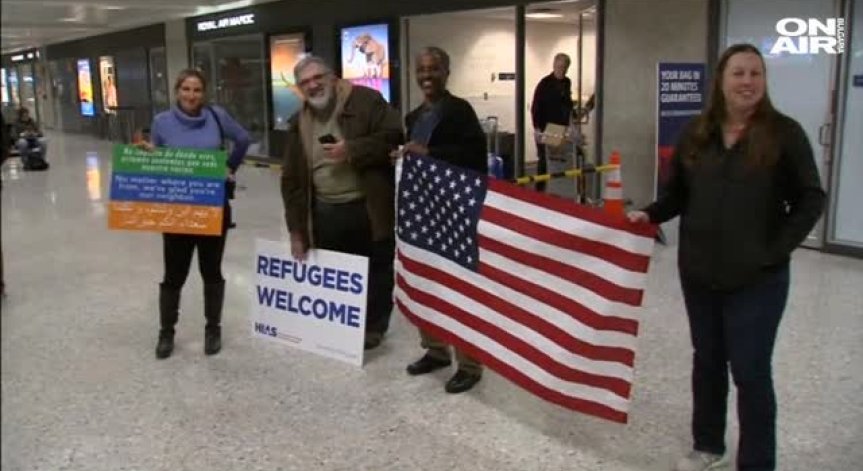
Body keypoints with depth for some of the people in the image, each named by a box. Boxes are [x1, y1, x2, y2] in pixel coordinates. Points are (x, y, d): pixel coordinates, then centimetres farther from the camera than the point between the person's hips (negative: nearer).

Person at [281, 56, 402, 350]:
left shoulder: (366, 101, -6)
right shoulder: (299, 123, 8)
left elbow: (393, 136, -13)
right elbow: (292, 180, 9)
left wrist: (352, 150, -21)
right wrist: (297, 229, 5)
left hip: (368, 208, -4)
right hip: (325, 212, 4)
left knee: (376, 271, 9)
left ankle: (374, 327, 26)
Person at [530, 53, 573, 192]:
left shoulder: (567, 82, 9)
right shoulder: (545, 83, -10)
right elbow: (535, 107, -13)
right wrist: (537, 128, -20)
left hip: (562, 128, 6)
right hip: (546, 129, -5)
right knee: (544, 160, 0)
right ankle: (540, 189, 8)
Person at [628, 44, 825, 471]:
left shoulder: (784, 133, -8)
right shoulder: (696, 133, 3)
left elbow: (811, 199, -5)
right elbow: (678, 193, 10)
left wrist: (776, 250, -12)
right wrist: (649, 214, -8)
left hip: (757, 278, -4)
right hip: (698, 272, 4)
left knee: (750, 371, 0)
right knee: (706, 360, 17)